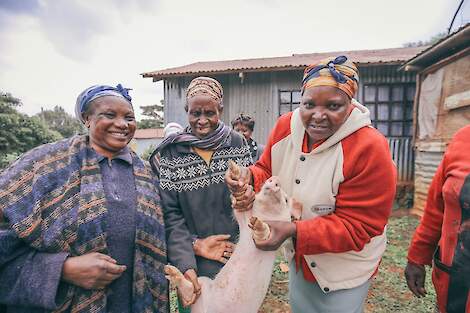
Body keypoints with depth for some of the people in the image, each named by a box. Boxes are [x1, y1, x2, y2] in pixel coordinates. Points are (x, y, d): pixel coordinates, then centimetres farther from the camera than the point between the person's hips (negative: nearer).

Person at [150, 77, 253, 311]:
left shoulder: (237, 143, -2)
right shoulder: (170, 153, -7)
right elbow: (169, 214, -10)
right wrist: (186, 263, -18)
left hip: (237, 253, 2)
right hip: (192, 260, -1)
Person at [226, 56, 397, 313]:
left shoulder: (370, 149, -28)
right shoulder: (285, 126, -13)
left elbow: (356, 226, -25)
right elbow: (267, 170, 0)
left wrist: (293, 231, -36)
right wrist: (251, 177, -23)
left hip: (344, 269, -5)